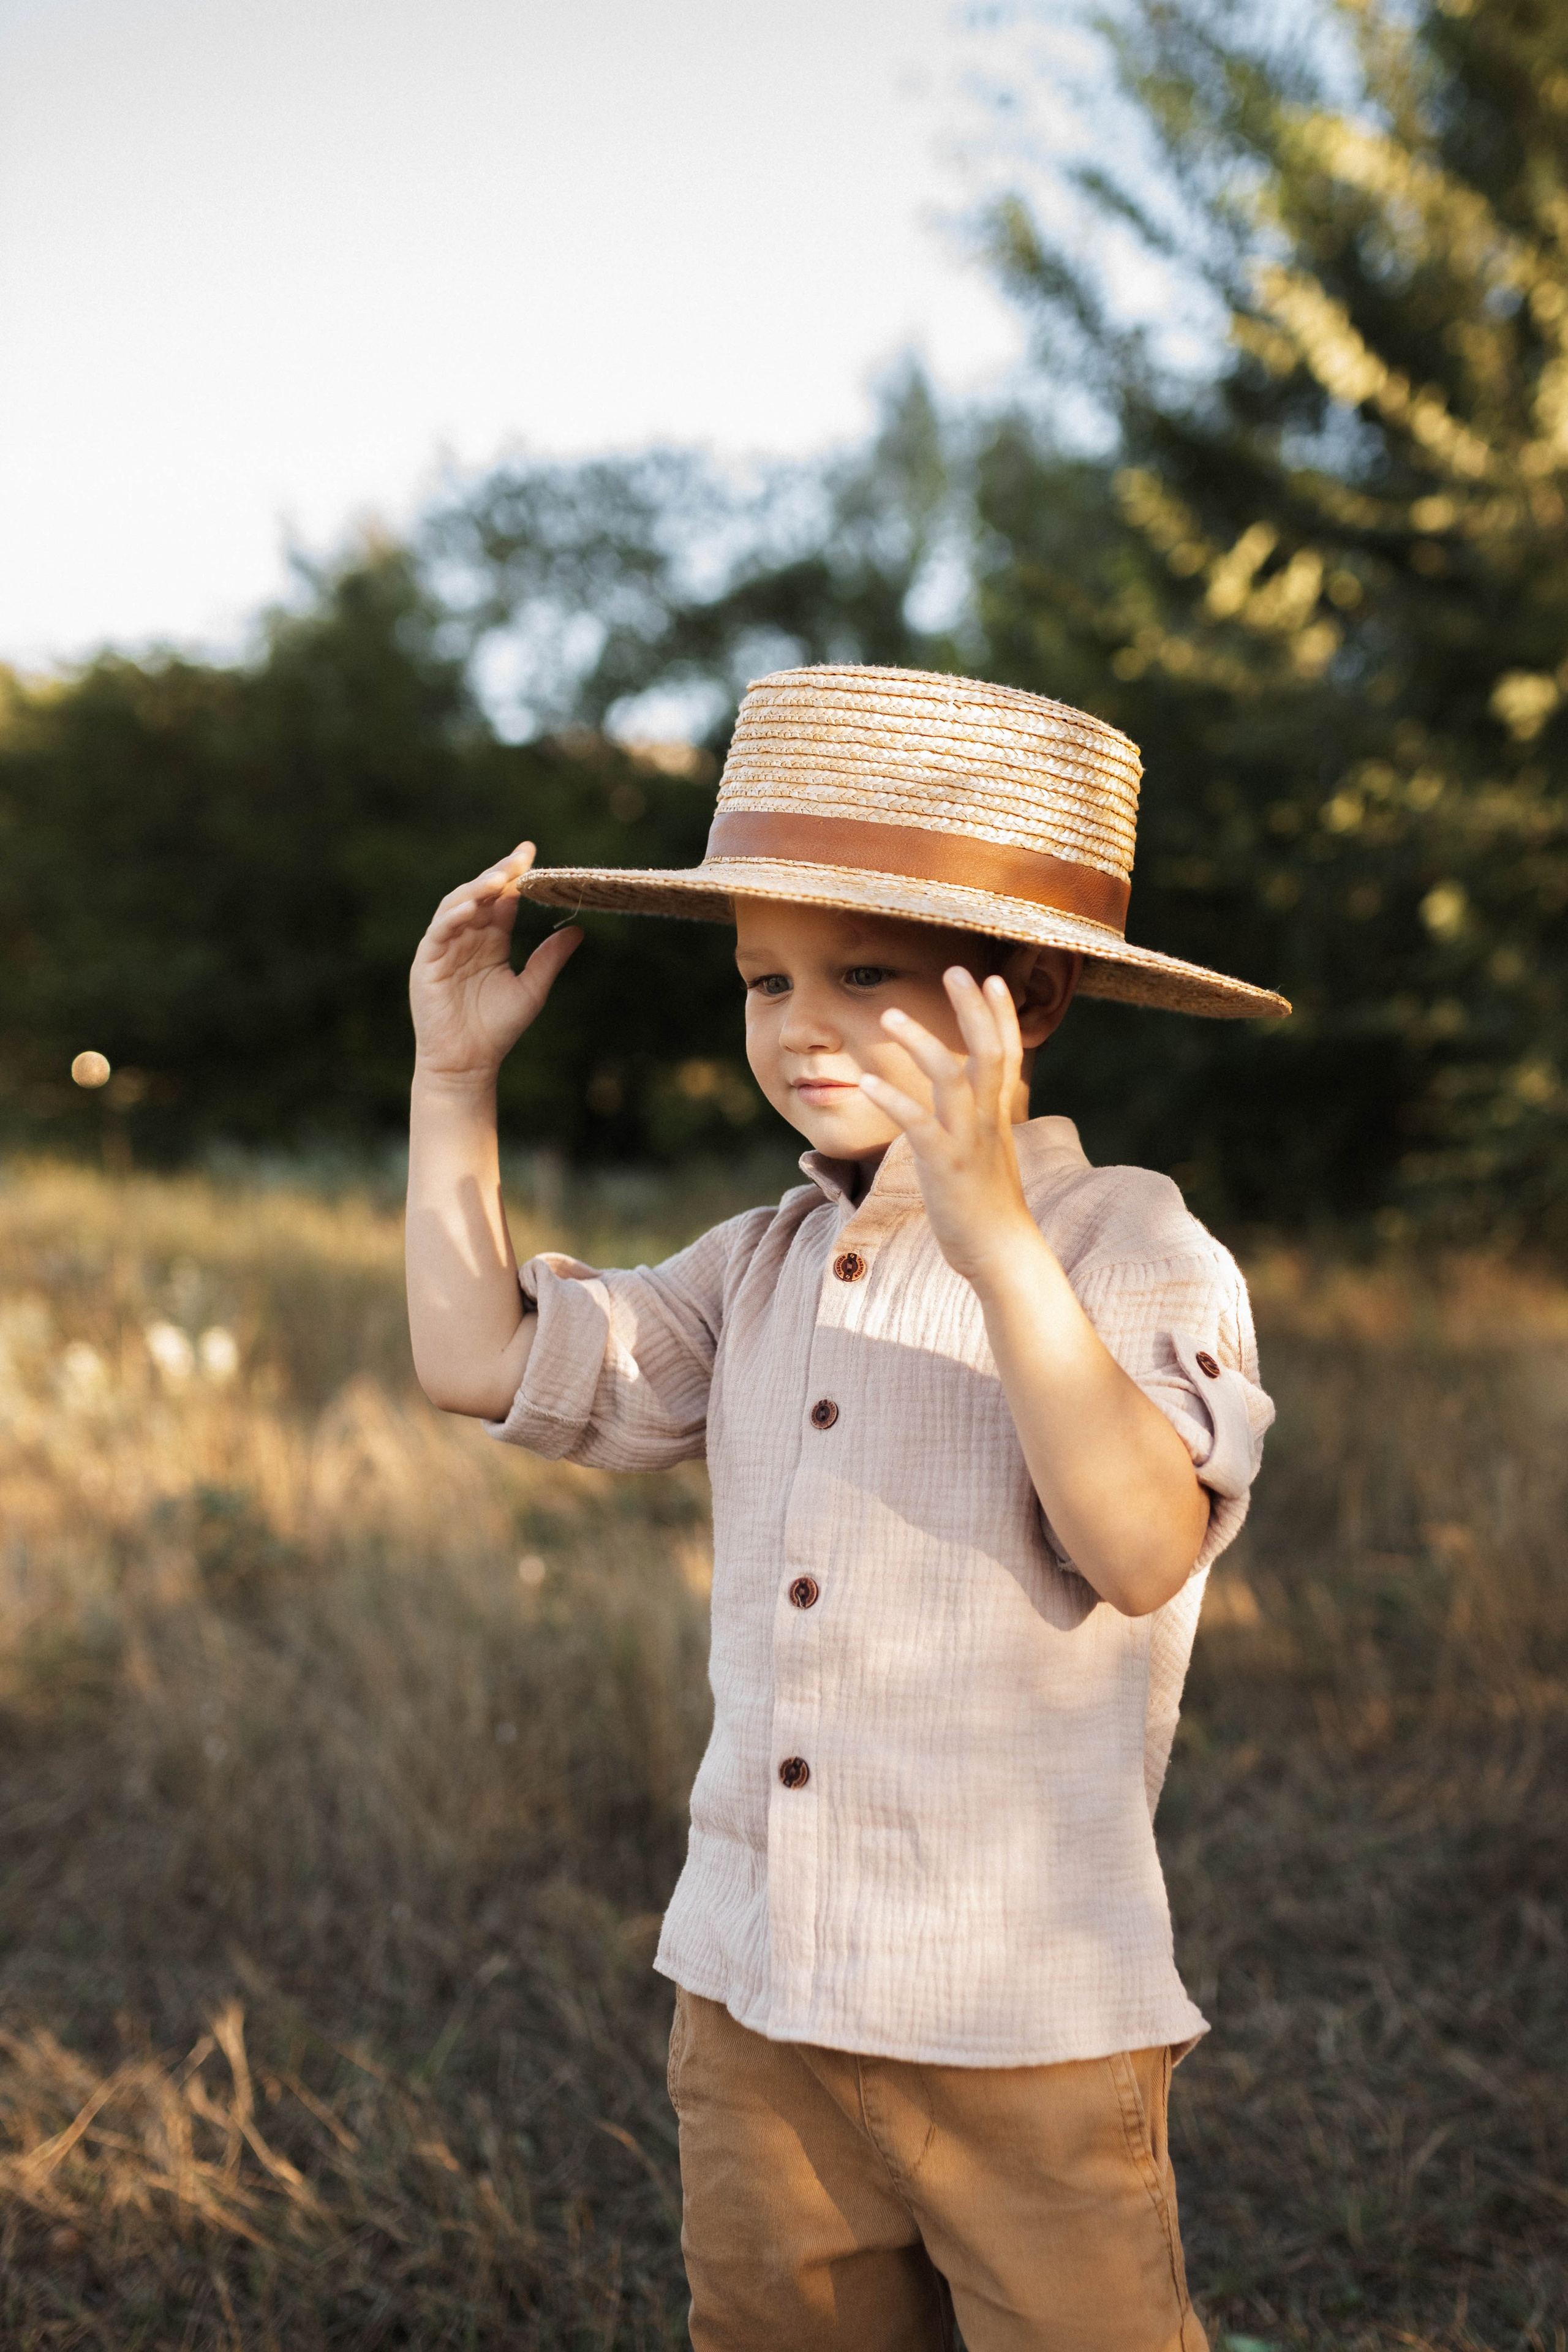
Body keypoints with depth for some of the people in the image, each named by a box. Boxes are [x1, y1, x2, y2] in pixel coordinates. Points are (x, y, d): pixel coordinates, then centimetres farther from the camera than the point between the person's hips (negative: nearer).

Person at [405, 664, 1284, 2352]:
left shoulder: (1133, 1250, -13)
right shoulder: (764, 1268, 7)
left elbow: (1145, 1546, -28)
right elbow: (481, 1361, 6)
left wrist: (994, 1233, -39)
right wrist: (456, 1073, 3)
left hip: (1026, 2025, -6)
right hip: (755, 2003, 6)